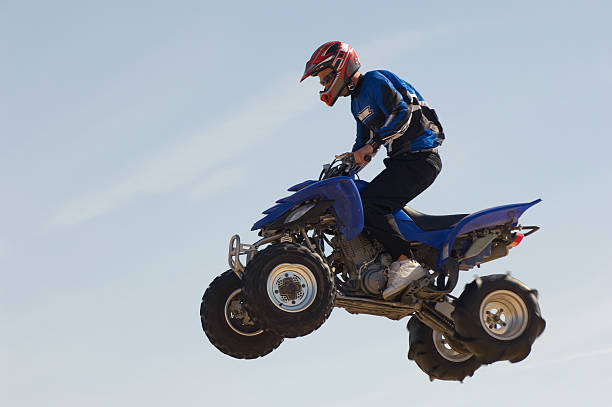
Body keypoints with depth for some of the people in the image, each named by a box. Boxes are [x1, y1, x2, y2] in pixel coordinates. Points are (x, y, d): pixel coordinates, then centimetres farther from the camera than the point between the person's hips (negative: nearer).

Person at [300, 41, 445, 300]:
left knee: (369, 203, -25)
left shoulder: (375, 81, -7)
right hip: (401, 161, 10)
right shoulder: (357, 101, 22)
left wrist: (372, 144, -26)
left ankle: (405, 262, -26)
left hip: (420, 157, -10)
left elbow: (402, 112, -20)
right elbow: (364, 141, 28)